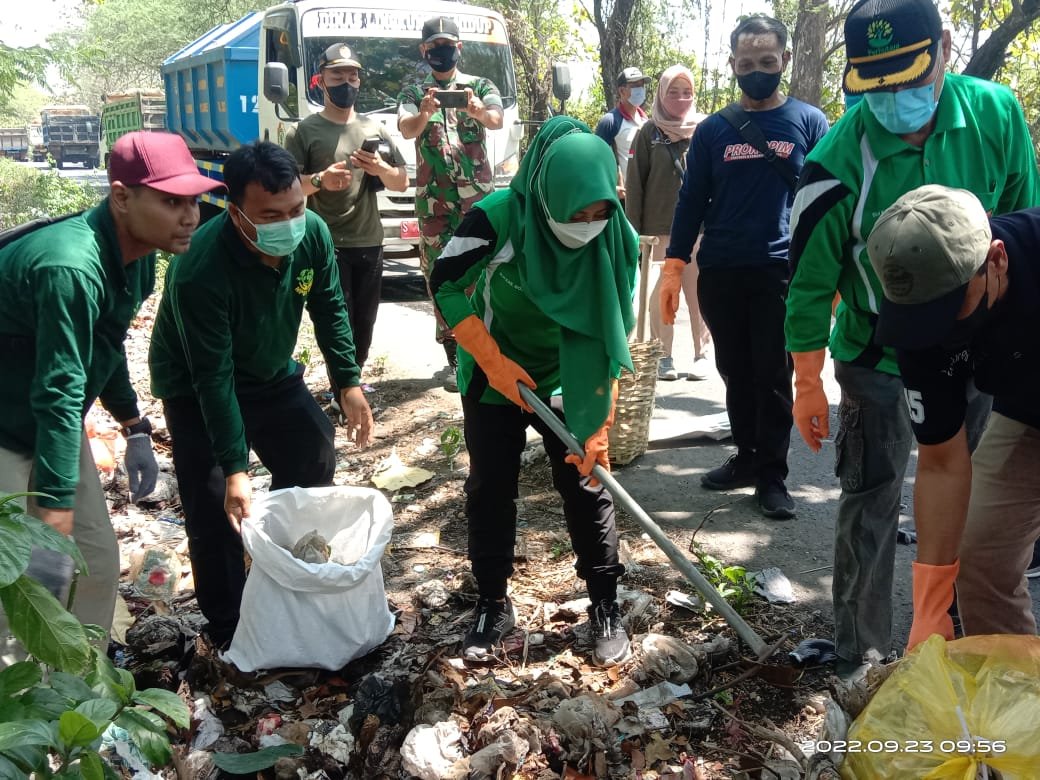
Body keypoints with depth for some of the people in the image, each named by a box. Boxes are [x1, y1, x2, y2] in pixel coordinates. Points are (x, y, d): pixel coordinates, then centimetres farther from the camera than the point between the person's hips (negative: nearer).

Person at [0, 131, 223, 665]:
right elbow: (58, 398, -35)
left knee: (96, 562, 12)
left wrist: (135, 430, 13)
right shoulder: (72, 267, -33)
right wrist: (53, 522, -33)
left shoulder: (134, 252, -4)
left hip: (53, 426, 9)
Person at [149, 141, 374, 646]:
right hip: (195, 387, -5)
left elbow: (330, 310, -4)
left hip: (271, 373, 6)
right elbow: (213, 377, -33)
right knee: (216, 504, -9)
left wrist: (348, 383, -10)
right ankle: (228, 626, 10)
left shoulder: (314, 234, -21)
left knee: (315, 456, 9)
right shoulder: (200, 271, -37)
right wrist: (235, 469, -32)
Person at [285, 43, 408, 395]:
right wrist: (319, 180, -23)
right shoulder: (304, 131, -1)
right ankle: (343, 395, 7)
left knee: (364, 326, 10)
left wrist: (380, 168, -11)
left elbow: (402, 183, 11)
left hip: (369, 244, 4)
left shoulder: (374, 128, 11)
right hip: (326, 245, -4)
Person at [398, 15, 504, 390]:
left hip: (478, 197, -1)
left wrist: (478, 111, -38)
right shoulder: (413, 93, 9)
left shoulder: (480, 86, 7)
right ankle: (455, 358, 10)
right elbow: (406, 129, -12)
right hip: (433, 200, 1)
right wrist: (425, 112, -35)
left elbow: (497, 120, -14)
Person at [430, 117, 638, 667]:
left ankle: (606, 607, 20)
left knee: (587, 490, 3)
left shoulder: (615, 240, -19)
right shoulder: (499, 217, -26)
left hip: (568, 384, 1)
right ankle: (493, 606, 24)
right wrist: (492, 360, -21)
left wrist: (599, 424, -20)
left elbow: (609, 336, -16)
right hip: (493, 380, -1)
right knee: (490, 493, 7)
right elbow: (445, 285, -15)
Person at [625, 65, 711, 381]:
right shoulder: (649, 132, 3)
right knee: (662, 293, 6)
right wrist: (633, 231, -2)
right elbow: (635, 183, 3)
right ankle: (663, 356, 15)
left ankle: (701, 354, 15)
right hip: (659, 228, 0)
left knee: (698, 294, 4)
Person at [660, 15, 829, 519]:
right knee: (736, 373, 11)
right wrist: (673, 266, 0)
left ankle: (772, 474, 11)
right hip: (719, 273, 3)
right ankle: (747, 458, 26)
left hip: (781, 273, -2)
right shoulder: (712, 130, 7)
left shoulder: (809, 122, 2)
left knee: (773, 376, 2)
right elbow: (691, 201, 7)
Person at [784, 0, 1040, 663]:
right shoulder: (839, 163, -23)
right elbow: (811, 283, -12)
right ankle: (863, 658, 22)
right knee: (871, 508, 4)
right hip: (879, 364, -3)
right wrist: (808, 384, -6)